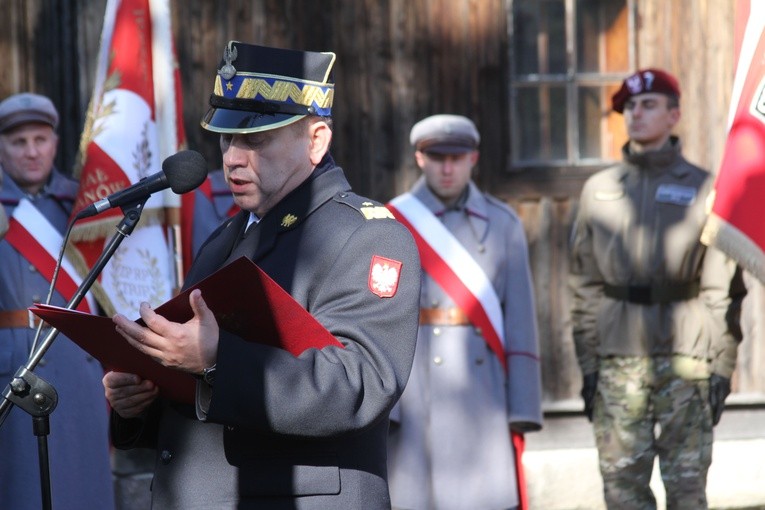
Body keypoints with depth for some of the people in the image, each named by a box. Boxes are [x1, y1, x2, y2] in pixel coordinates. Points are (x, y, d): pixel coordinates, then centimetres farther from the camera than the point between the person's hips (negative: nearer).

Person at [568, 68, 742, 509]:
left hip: (684, 357, -2)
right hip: (618, 357, 2)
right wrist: (588, 364, 5)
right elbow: (585, 286, 11)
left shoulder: (703, 189, 4)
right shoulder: (599, 190, 12)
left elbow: (721, 287, 1)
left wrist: (722, 368, -5)